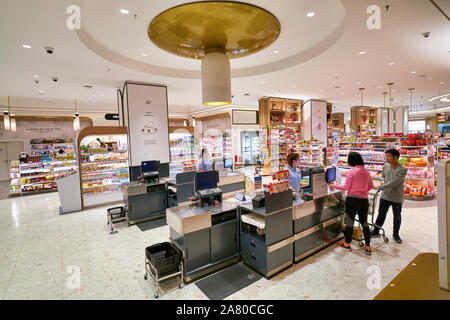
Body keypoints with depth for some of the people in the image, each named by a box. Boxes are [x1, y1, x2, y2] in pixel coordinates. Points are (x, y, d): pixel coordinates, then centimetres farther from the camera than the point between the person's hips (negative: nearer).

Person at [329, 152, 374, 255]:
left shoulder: (352, 171, -12)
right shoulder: (366, 171, 7)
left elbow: (346, 187, -10)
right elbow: (371, 186, 17)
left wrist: (334, 186, 2)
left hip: (353, 199, -6)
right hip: (364, 199, 6)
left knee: (349, 221, 7)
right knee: (364, 222, 14)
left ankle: (347, 243, 20)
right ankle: (368, 247, 19)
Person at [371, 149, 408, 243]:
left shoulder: (402, 169, -18)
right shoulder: (386, 166, -1)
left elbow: (394, 183, -24)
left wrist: (380, 187, -25)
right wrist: (382, 180, -7)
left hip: (396, 198, -4)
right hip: (385, 196, 4)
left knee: (397, 216, 13)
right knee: (381, 214, 15)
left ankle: (396, 234, 31)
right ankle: (376, 230, 28)